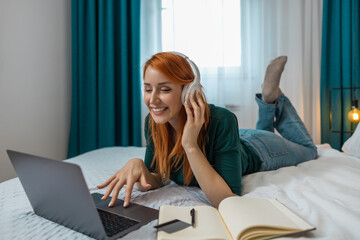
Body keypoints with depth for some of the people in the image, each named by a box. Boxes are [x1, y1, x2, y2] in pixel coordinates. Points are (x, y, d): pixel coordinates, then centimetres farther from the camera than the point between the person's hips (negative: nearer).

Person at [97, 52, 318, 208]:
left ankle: (273, 97, 27)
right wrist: (137, 166, -43)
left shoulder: (221, 121, -45)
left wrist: (191, 145, -54)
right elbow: (156, 180, -22)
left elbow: (228, 201, -47)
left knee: (309, 150, 28)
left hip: (256, 152, -4)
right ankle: (269, 105, 38)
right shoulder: (153, 123, -29)